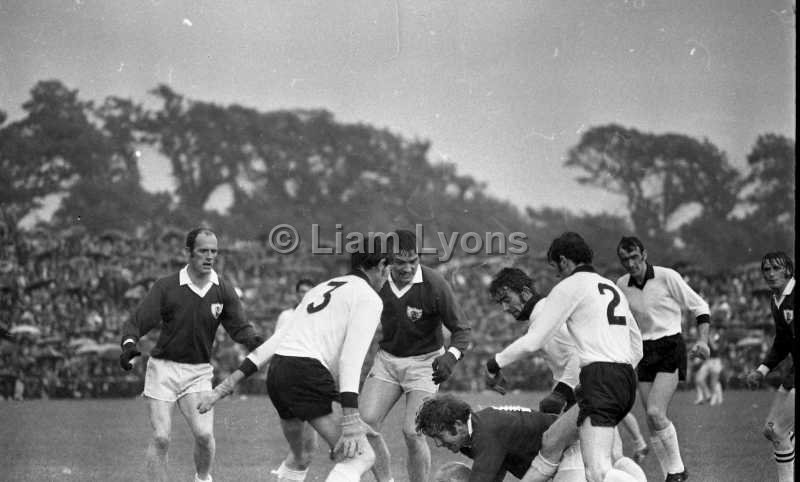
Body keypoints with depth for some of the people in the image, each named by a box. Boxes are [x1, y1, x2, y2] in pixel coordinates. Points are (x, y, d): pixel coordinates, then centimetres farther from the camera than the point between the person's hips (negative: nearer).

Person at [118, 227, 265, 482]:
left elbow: (238, 327, -3)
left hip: (199, 372, 2)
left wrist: (255, 341, -25)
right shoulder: (166, 287, -8)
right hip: (163, 367, -1)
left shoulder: (223, 290, 0)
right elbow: (137, 322, -9)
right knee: (161, 437, -9)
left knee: (204, 434, -12)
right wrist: (129, 344, -29)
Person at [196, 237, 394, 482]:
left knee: (298, 459, 29)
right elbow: (351, 358, -13)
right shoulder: (368, 297, 3)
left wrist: (230, 382, 20)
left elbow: (276, 340, 23)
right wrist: (350, 418, -20)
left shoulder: (321, 289, 27)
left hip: (278, 370, 9)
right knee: (360, 456, -11)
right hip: (308, 375, -9)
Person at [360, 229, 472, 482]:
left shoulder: (434, 285, -20)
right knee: (365, 423, -12)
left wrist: (451, 357, -32)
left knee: (412, 432, -15)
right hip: (386, 358, 4)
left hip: (424, 362, -4)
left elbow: (461, 328, -14)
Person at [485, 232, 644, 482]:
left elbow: (532, 342, -2)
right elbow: (636, 347, 27)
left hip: (600, 379, -9)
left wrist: (497, 361, 13)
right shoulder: (613, 288, 22)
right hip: (627, 379, 9)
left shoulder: (568, 287, 1)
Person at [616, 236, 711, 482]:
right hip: (644, 352, 5)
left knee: (655, 412, -20)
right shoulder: (622, 285, 5)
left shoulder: (667, 277, -9)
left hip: (670, 348, -5)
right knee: (651, 422, 0)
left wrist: (702, 341, -12)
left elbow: (700, 307, -1)